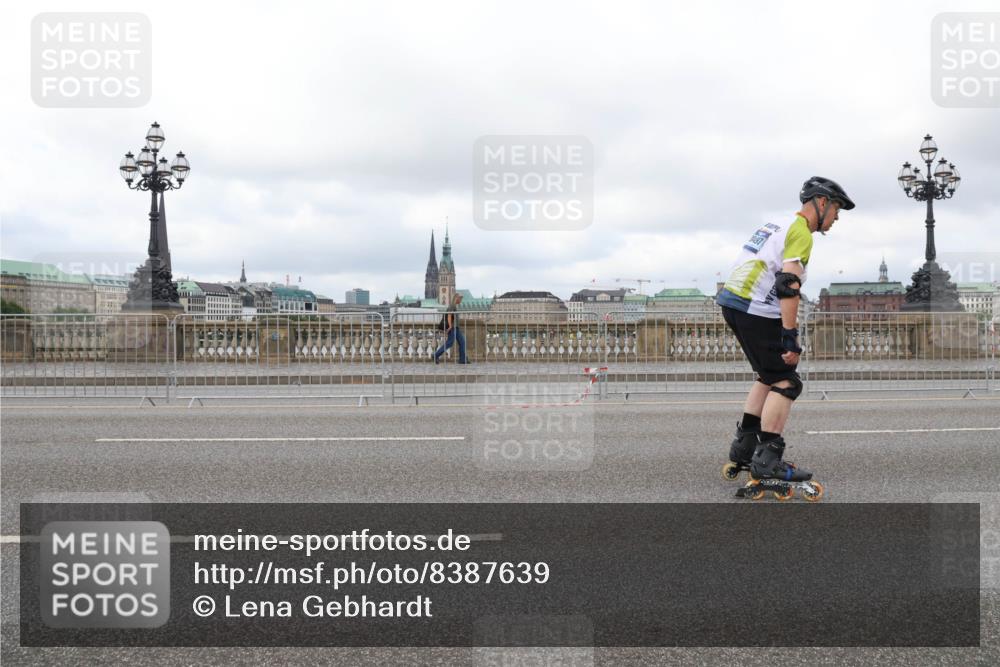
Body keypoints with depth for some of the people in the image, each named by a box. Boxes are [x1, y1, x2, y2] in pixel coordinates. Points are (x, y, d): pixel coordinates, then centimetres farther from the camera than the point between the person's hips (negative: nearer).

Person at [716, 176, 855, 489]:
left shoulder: (781, 225, 21)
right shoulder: (801, 232, -9)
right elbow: (788, 285, -20)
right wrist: (791, 337, -21)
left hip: (732, 301, 10)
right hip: (753, 309, -10)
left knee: (771, 376, 19)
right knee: (786, 383, -5)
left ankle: (743, 448, 21)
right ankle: (766, 461, -7)